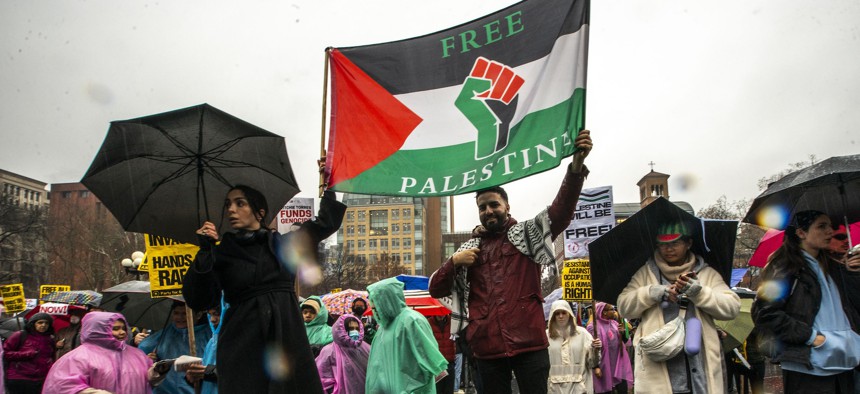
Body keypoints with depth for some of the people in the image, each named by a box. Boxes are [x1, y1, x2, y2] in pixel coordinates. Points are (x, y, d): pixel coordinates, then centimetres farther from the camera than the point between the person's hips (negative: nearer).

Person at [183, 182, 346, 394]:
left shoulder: (283, 244, 9)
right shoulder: (220, 253, 5)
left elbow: (327, 221, 14)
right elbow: (199, 301, -6)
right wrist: (204, 252, -12)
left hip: (287, 339, 2)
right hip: (242, 347, -1)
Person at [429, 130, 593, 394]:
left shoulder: (527, 235, 7)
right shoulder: (469, 249, 16)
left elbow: (562, 209, -10)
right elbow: (436, 290, 14)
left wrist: (577, 166, -26)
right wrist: (454, 262, -5)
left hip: (529, 344, -3)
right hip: (487, 349, 3)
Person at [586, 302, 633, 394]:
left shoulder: (614, 323, 10)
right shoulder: (593, 327, -10)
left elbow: (624, 341, 18)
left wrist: (623, 333, -3)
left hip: (620, 365, 6)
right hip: (605, 367, -6)